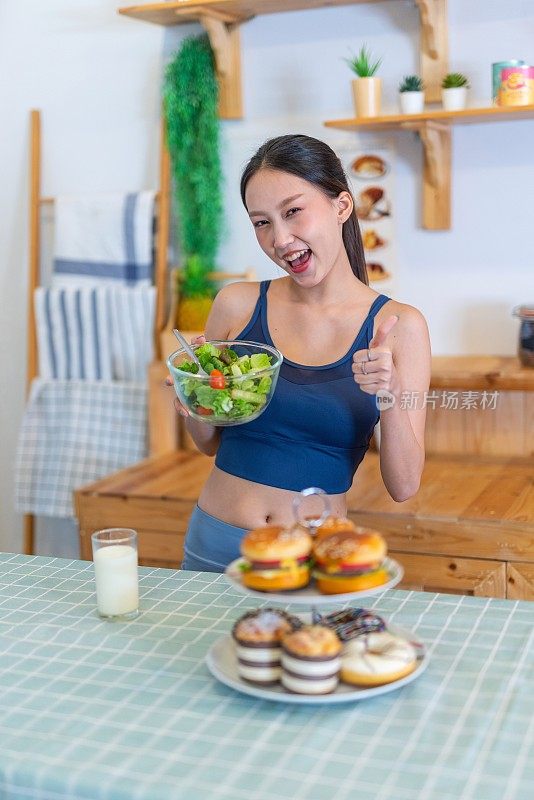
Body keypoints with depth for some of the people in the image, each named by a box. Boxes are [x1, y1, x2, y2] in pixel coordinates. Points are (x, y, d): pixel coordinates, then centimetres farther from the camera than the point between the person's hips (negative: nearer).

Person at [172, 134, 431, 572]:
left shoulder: (398, 325, -9)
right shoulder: (238, 304, -5)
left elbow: (404, 487, -9)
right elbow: (210, 443, 9)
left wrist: (391, 399, -25)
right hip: (216, 546, 2)